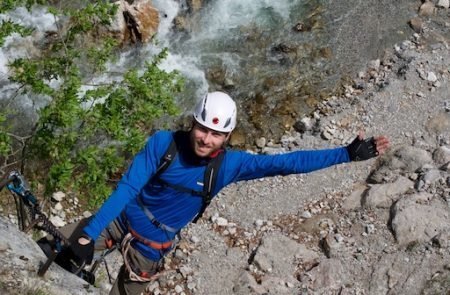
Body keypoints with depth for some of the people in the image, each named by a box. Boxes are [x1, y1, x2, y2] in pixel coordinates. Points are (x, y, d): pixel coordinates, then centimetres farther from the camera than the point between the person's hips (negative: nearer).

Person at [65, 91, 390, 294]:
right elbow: (127, 187, -23)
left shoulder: (229, 164, -21)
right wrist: (89, 232, -29)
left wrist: (348, 153, -26)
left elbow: (287, 163, -22)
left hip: (150, 243, 0)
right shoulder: (164, 143, -23)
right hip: (121, 217, 0)